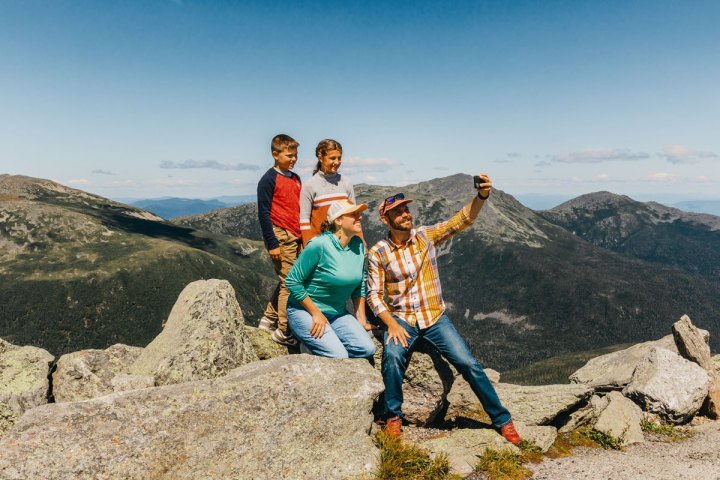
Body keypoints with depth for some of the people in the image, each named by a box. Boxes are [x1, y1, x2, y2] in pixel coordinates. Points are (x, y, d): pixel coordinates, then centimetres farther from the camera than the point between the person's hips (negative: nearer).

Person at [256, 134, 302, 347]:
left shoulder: (296, 179, 16)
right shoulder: (269, 179, -7)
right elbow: (263, 213, -9)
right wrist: (272, 243, -13)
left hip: (296, 237, 8)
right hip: (281, 237, -8)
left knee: (286, 281, 14)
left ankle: (268, 320, 28)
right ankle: (283, 332, 5)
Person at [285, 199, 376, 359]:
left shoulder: (358, 245, 1)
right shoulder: (319, 245, -20)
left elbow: (359, 286, 11)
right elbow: (292, 281, -16)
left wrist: (361, 319, 7)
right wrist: (316, 314, -15)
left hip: (337, 313, 7)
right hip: (304, 311, -6)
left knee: (367, 349, -13)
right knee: (339, 356, -22)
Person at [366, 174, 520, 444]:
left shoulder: (426, 236, -2)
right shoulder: (378, 253, -5)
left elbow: (462, 220, -11)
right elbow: (374, 294, -5)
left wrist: (482, 196, -29)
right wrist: (391, 324, -19)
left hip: (435, 318, 1)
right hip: (401, 319, -1)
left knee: (469, 363, -8)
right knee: (393, 356, -30)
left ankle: (502, 419, 12)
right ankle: (393, 416, -6)